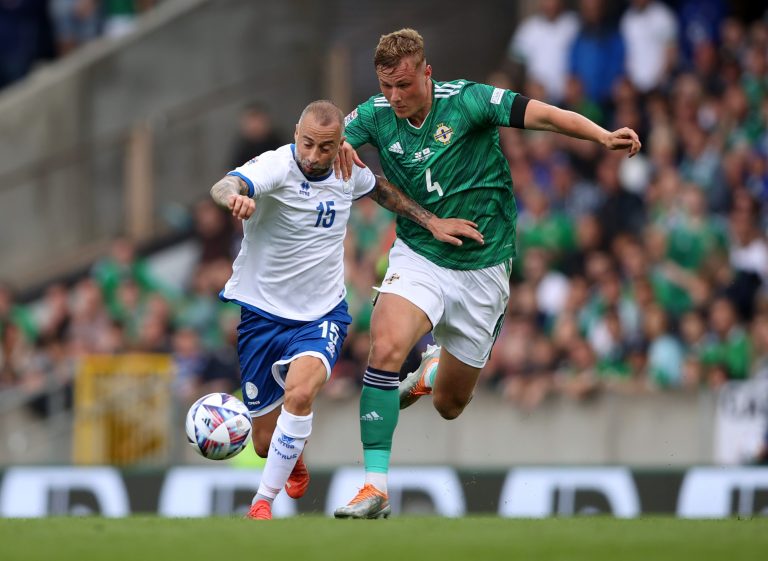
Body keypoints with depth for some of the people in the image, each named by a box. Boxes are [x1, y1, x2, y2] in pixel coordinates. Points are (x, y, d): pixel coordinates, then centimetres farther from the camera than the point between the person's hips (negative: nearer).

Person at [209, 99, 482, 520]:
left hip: (322, 314, 2)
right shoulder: (276, 166, -20)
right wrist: (234, 197, -65)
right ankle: (294, 460, 46)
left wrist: (432, 222, 17)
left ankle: (263, 502, -19)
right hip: (263, 312, -2)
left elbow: (381, 190, 21)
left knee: (299, 390, -31)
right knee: (265, 443, 6)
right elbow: (225, 186, -41)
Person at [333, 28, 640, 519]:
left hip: (482, 269, -1)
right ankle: (375, 487, -24)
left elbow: (543, 115, -23)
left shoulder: (466, 101, -16)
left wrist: (604, 137, -38)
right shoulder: (376, 115, -6)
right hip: (418, 258, 1)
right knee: (387, 348, -30)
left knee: (450, 406, 10)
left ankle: (434, 371, 50)